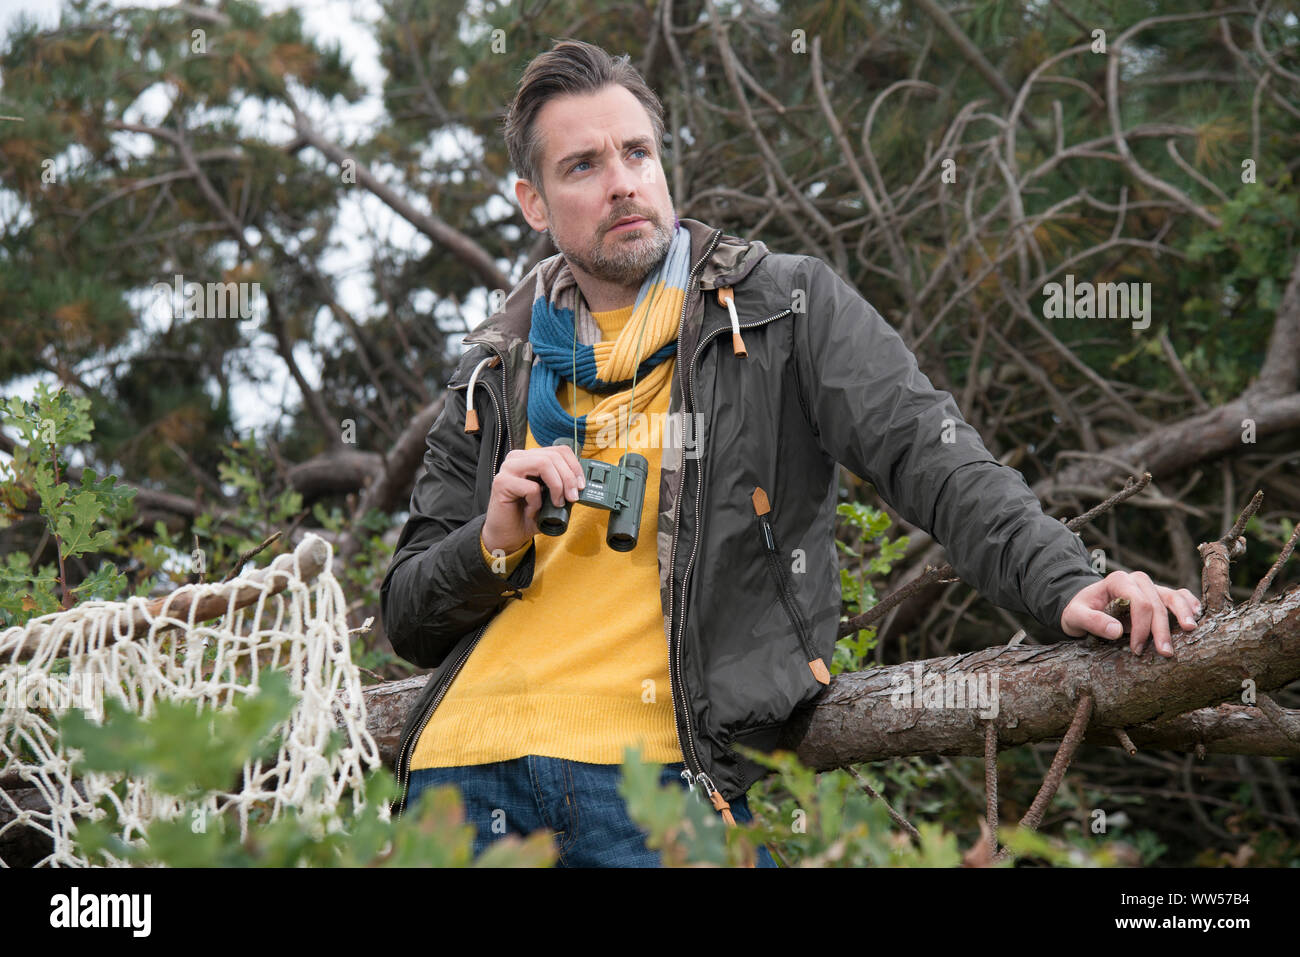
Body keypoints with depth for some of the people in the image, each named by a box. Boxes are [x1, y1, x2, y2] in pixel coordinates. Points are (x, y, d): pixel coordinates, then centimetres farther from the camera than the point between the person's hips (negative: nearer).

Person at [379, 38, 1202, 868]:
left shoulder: (788, 309, 8)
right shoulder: (496, 380, 17)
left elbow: (933, 460, -5)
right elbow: (411, 622, 18)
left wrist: (1064, 583, -22)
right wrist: (495, 545, -3)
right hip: (466, 765, 3)